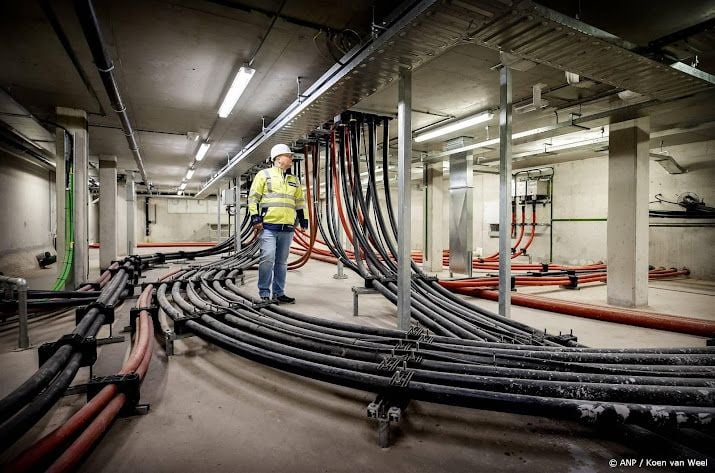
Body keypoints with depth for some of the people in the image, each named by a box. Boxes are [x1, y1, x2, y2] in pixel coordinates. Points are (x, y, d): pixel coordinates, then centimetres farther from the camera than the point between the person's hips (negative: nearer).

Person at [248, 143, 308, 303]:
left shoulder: (294, 180, 19)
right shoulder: (264, 174, 3)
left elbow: (300, 202, 25)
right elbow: (253, 197, -2)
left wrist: (303, 220, 18)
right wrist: (255, 218, -10)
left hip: (287, 228, 6)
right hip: (268, 226, -5)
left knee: (282, 261, 9)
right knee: (268, 258, -12)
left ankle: (278, 293, 18)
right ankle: (264, 293, 0)